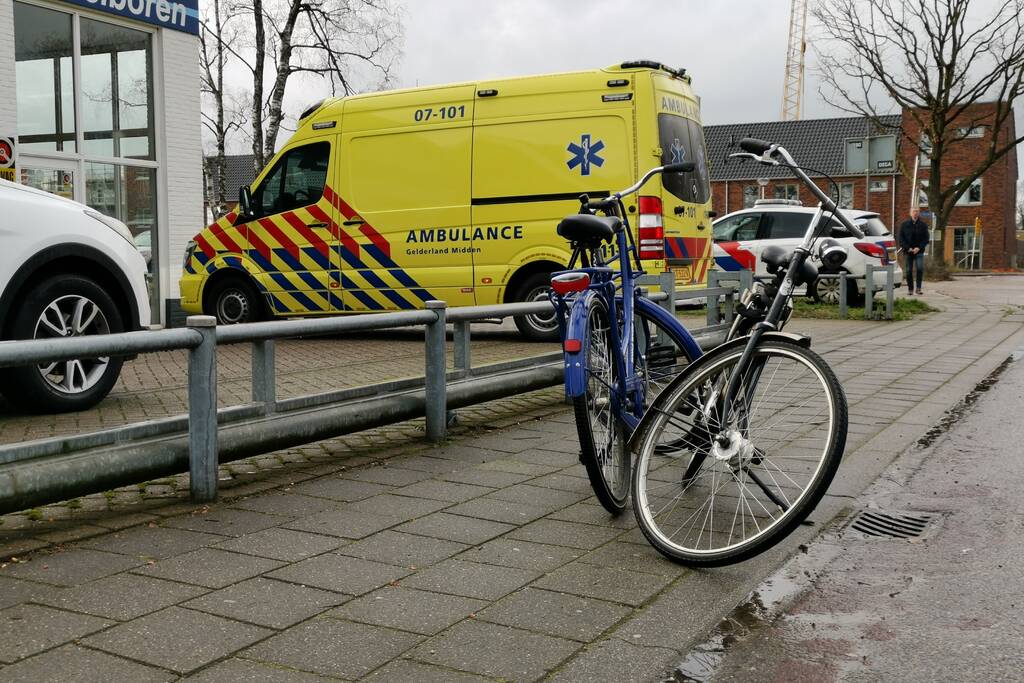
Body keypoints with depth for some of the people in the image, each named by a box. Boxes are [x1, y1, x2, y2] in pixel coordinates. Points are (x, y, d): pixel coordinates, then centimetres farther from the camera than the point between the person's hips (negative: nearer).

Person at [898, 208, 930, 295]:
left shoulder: (923, 225, 5)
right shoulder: (904, 224, 5)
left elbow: (926, 238, 3)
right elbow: (901, 238, 2)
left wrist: (919, 248, -12)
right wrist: (908, 248, -10)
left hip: (919, 251, -1)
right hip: (908, 251, 1)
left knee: (920, 268, -18)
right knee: (909, 270, 3)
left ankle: (918, 288, -11)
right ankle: (910, 289, 14)